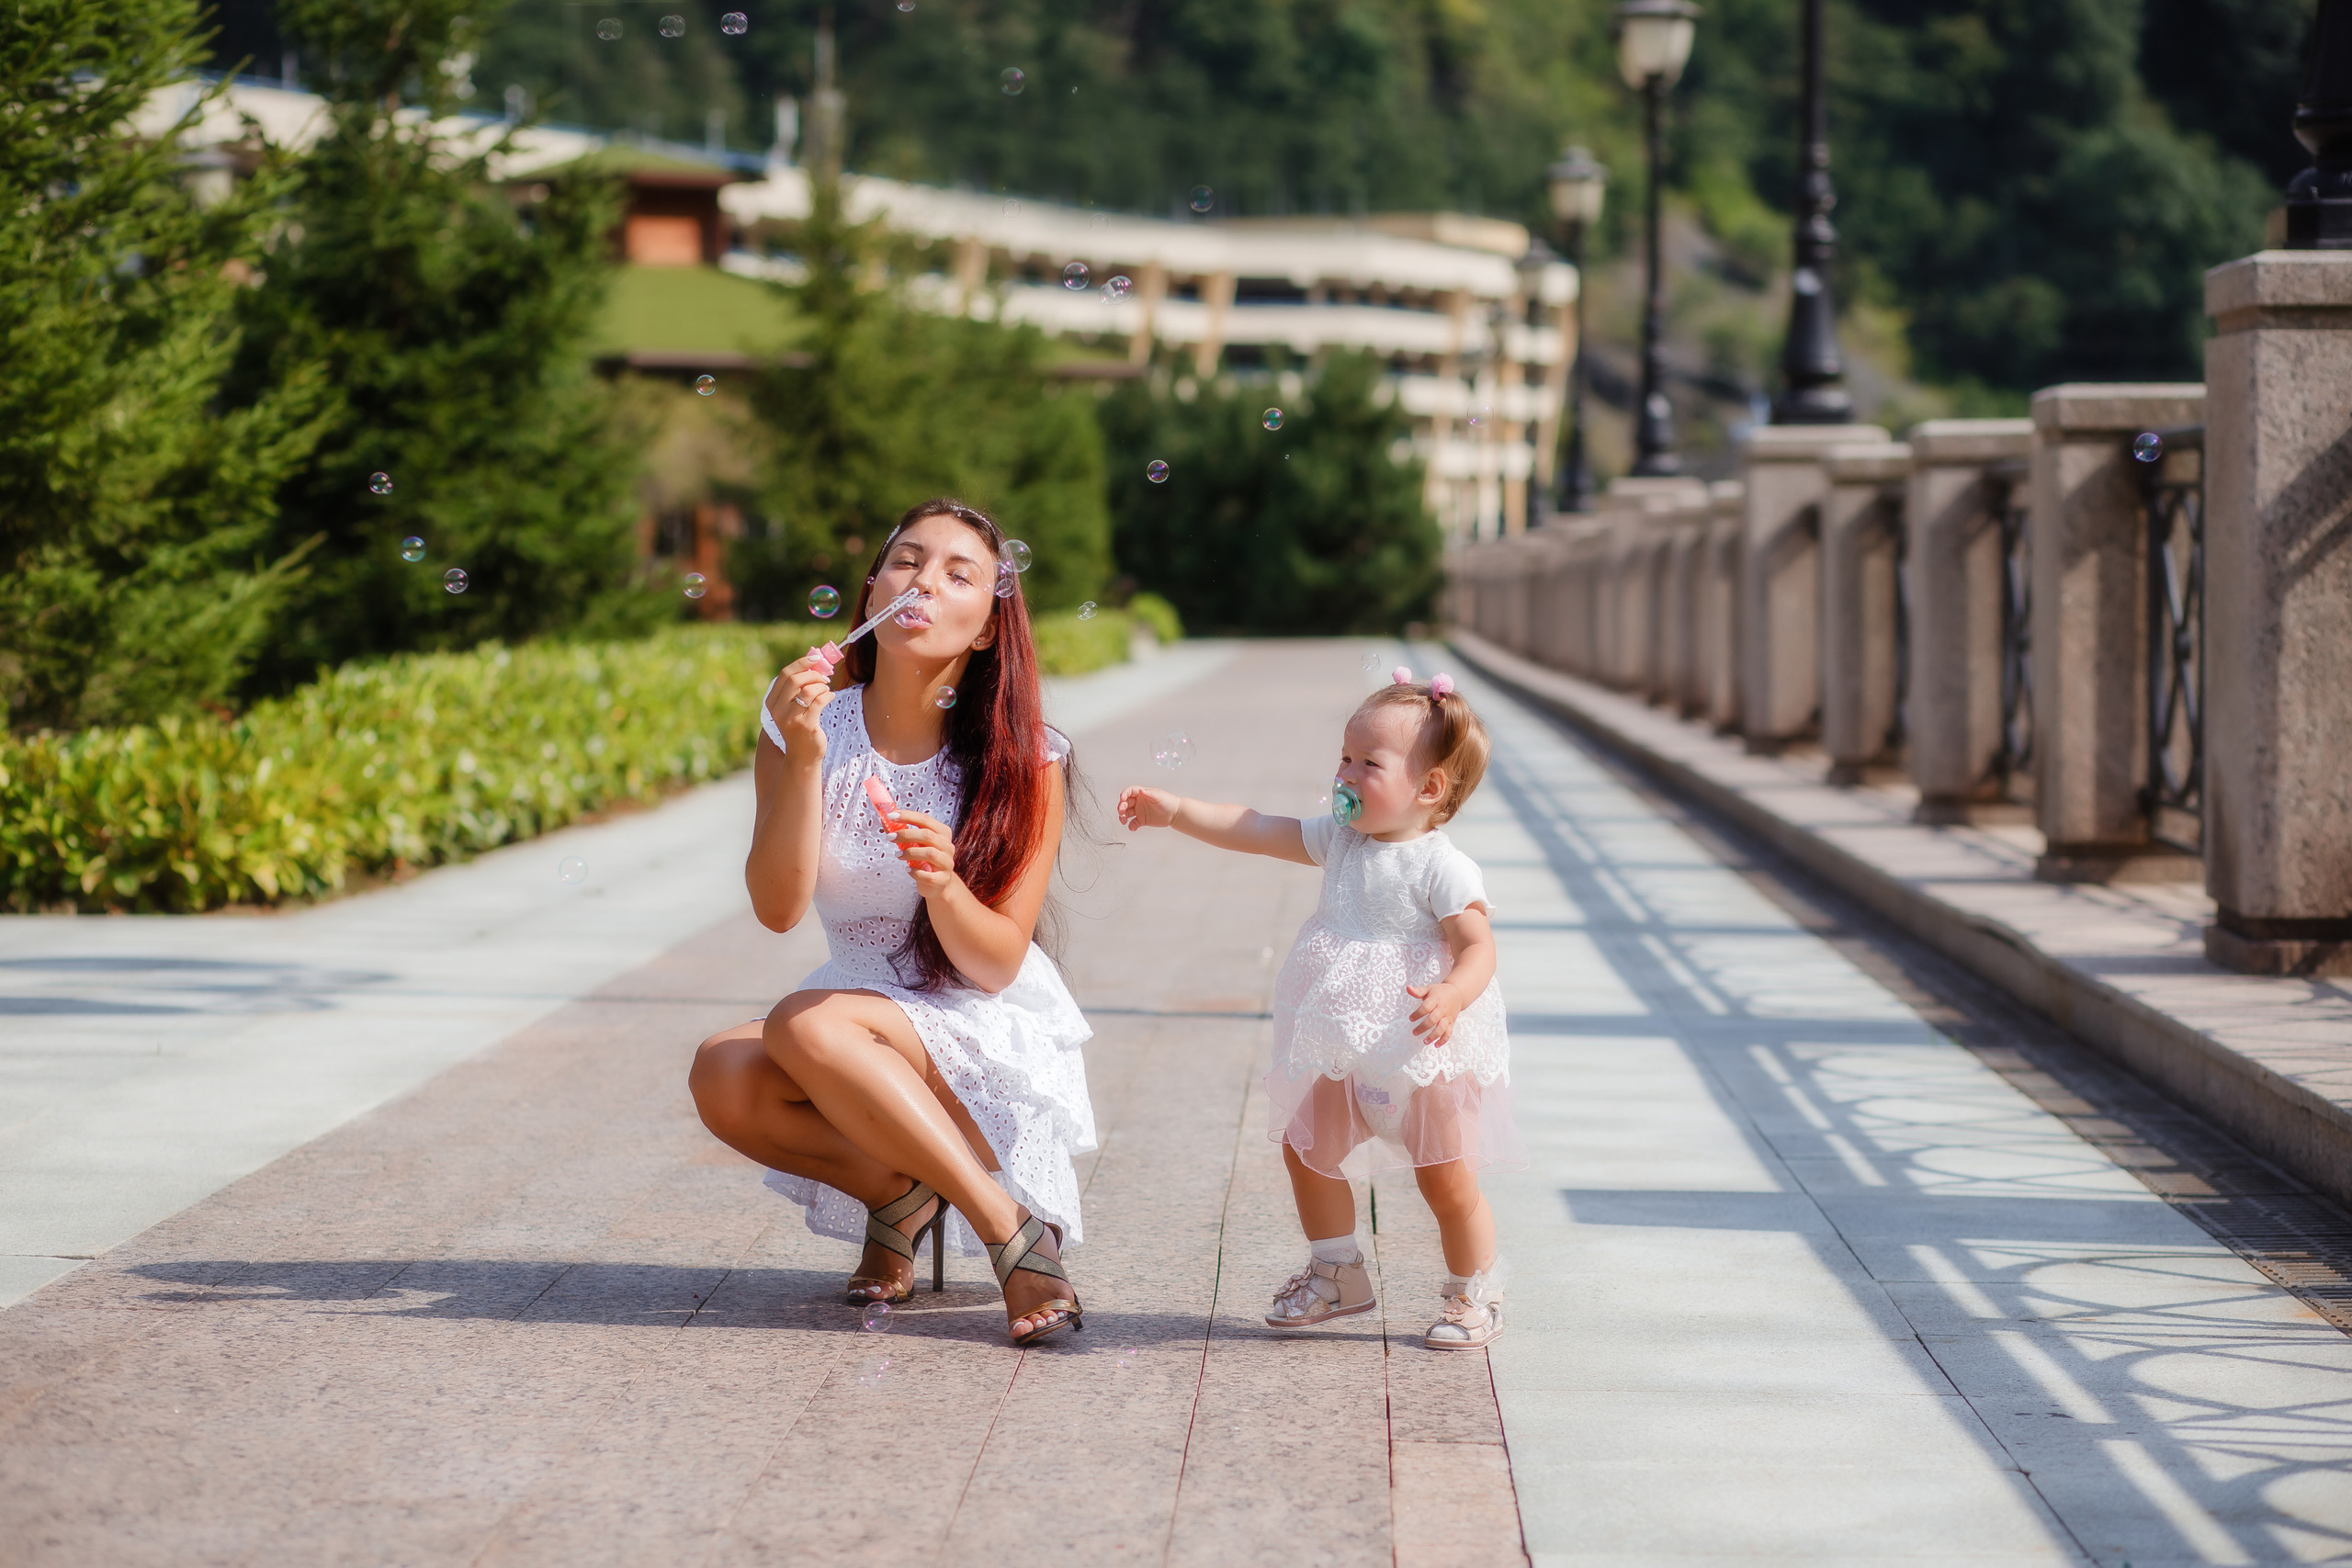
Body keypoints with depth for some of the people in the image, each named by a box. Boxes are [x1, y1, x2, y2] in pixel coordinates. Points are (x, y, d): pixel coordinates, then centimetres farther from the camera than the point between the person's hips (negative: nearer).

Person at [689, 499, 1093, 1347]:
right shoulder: (809, 721, -4)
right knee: (722, 1077, -28)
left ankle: (1020, 1234, -22)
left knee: (806, 1024, -31)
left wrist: (942, 884, -35)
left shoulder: (1023, 760, -11)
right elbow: (777, 908, -15)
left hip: (994, 1031, -3)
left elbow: (997, 965, -14)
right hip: (862, 1007, 3)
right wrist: (803, 759, -27)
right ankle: (898, 1195, -2)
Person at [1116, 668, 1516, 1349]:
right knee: (1308, 1152, 15)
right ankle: (1337, 1275, 33)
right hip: (1342, 1054, 7)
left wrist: (1450, 998, -40)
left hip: (1427, 1058, -7)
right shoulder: (1339, 841, 3)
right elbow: (1255, 831, 2)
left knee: (1447, 1180, 1)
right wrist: (1175, 811, -7)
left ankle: (1475, 1294, 20)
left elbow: (1478, 947, -21)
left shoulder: (1443, 869, -16)